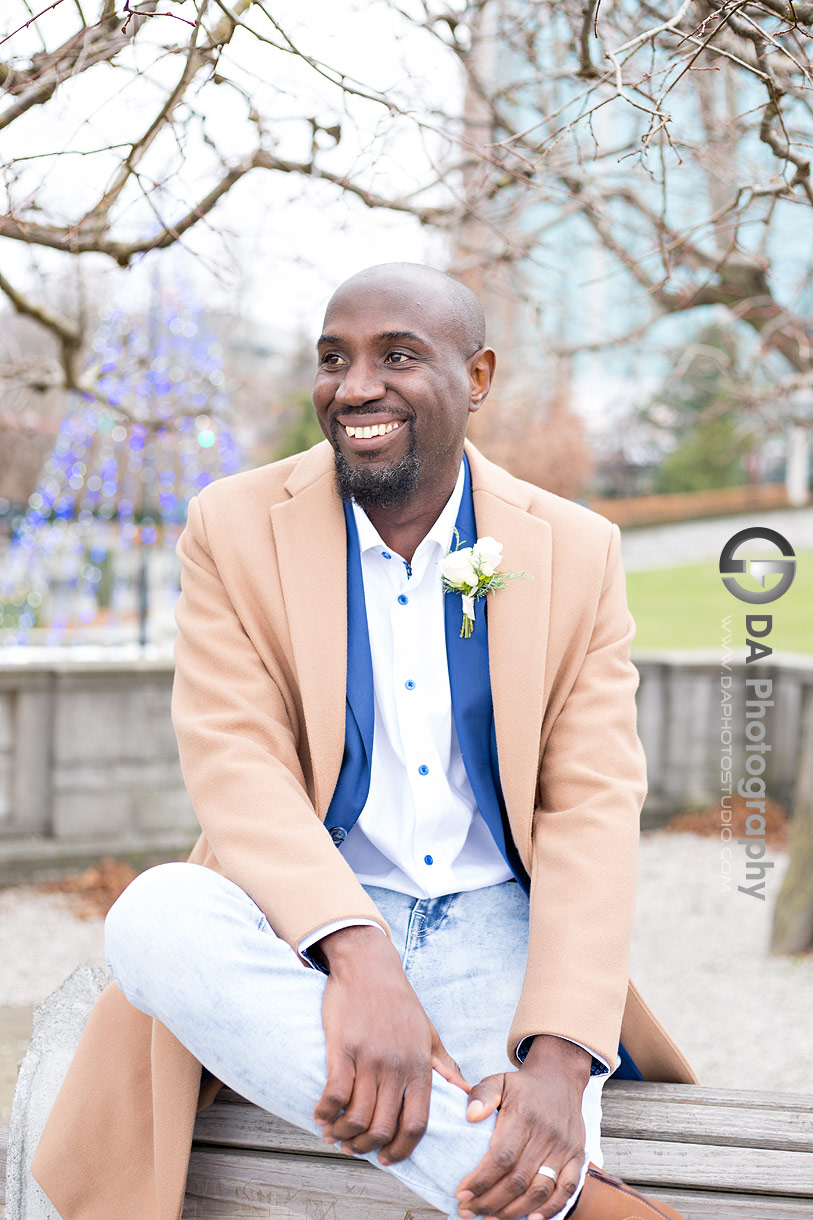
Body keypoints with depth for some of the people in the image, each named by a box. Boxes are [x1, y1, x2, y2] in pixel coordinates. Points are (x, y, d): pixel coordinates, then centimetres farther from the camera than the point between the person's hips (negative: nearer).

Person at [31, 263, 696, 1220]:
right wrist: (358, 955, -32)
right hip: (302, 921, 2)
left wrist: (559, 1058, -24)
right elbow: (234, 764, -12)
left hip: (497, 926, -1)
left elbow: (592, 809, -6)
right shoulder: (233, 528, 0)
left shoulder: (576, 553, 1)